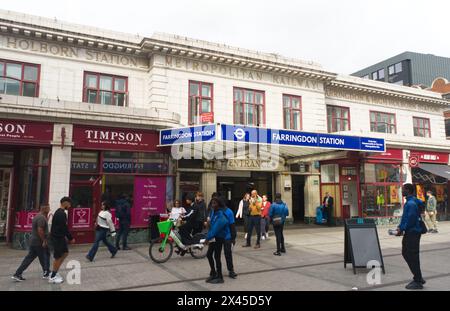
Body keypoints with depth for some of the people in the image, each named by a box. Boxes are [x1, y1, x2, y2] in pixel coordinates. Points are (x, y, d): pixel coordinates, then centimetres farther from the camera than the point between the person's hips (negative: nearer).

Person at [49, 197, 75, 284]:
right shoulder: (61, 213, -21)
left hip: (59, 237, 10)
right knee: (58, 257, 1)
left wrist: (65, 237, 21)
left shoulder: (59, 212, 12)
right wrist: (71, 238, -15)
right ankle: (52, 277, 13)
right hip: (57, 238, -10)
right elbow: (64, 227, -22)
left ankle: (54, 273, 23)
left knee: (65, 253, 16)